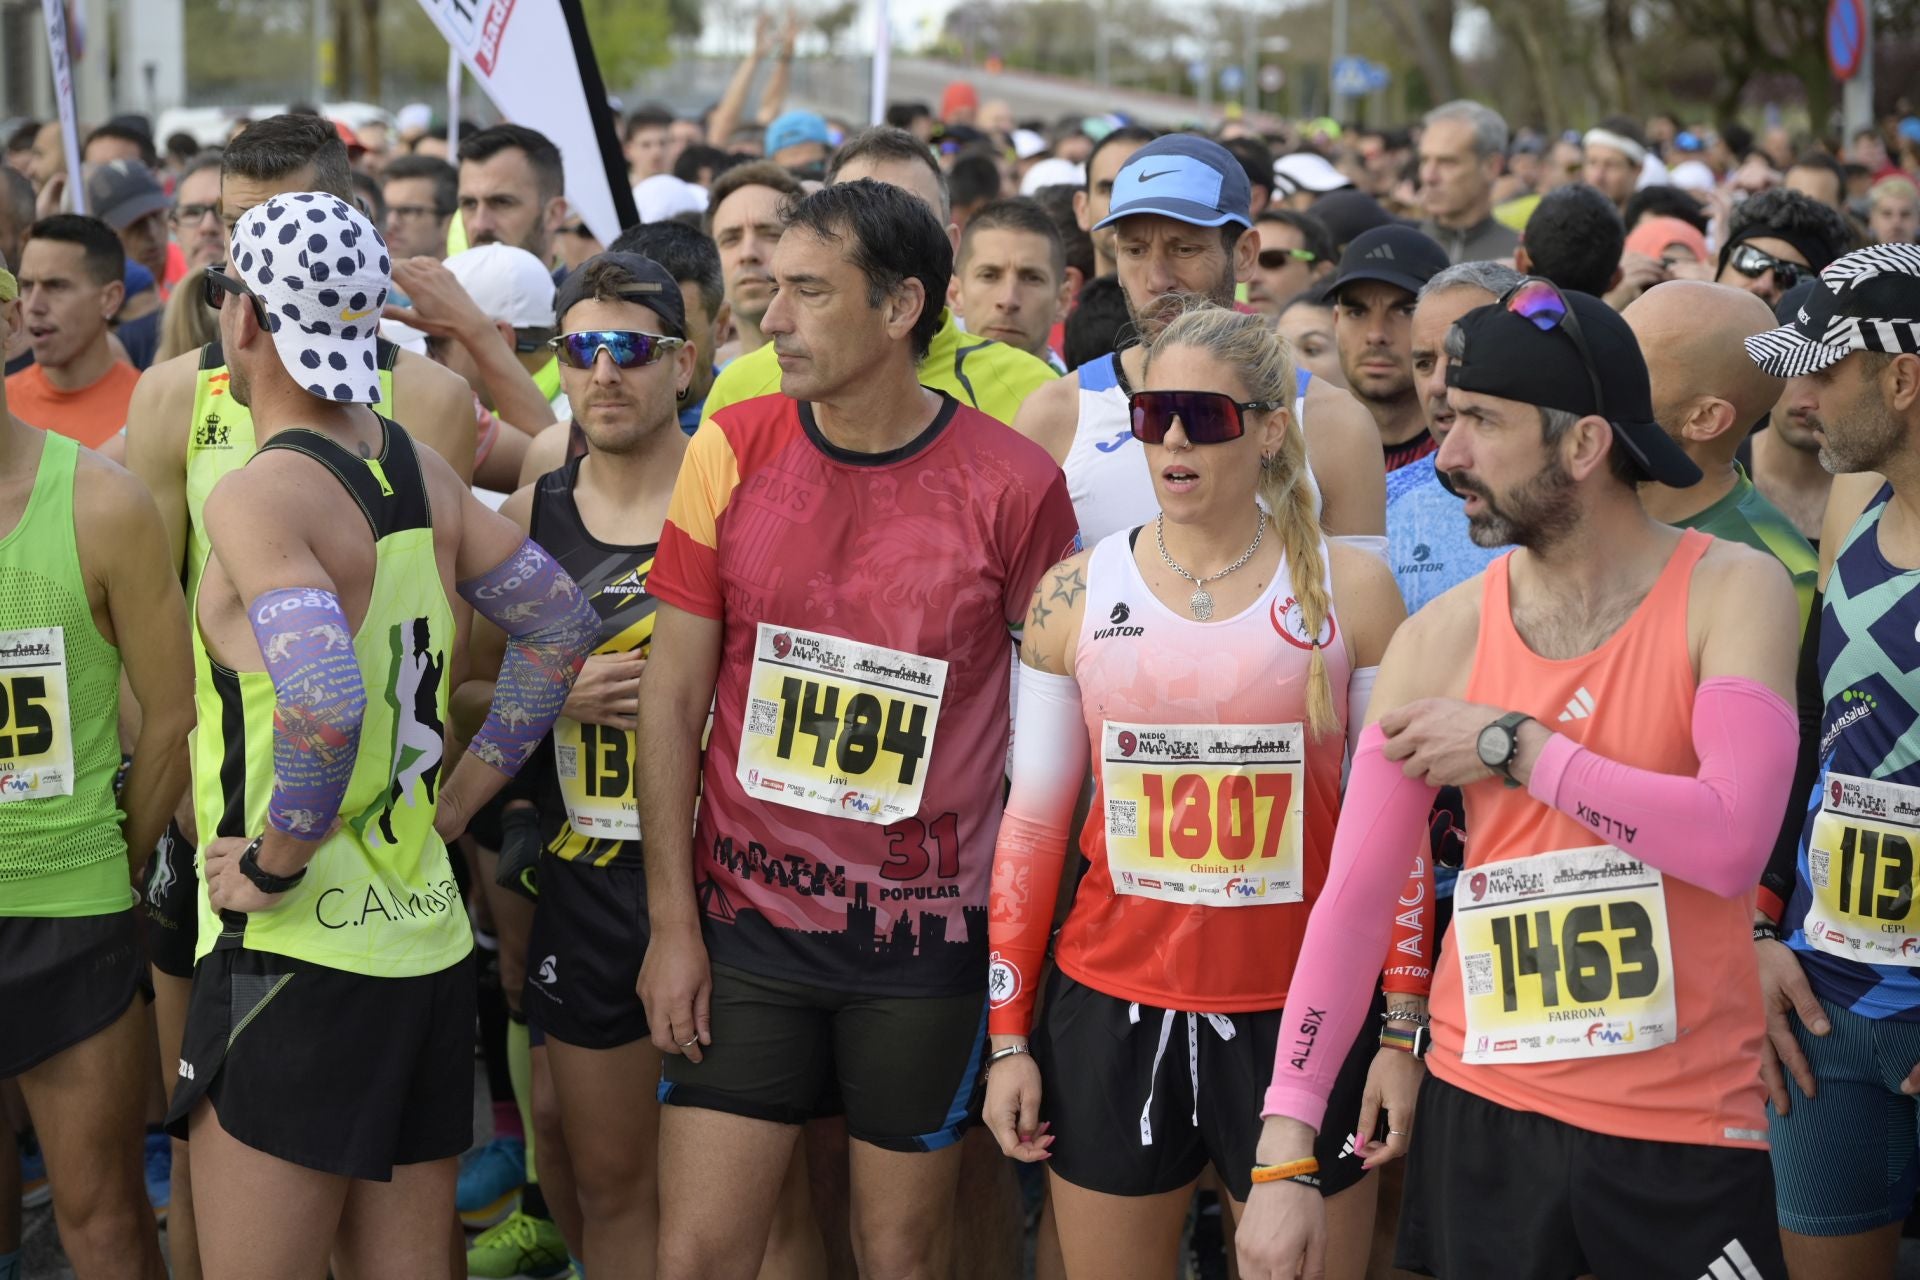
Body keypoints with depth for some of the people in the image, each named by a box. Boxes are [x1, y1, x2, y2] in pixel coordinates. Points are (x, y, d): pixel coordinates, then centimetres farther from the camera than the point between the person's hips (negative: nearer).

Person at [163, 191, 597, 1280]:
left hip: (298, 952, -8)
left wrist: (274, 864, -16)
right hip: (429, 940, 8)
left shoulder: (258, 498, -16)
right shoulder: (421, 471, 7)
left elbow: (326, 705, -31)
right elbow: (562, 623, 15)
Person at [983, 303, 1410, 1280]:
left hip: (1297, 1014, -1)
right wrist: (1008, 1036, 4)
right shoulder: (1075, 594, 4)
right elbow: (1032, 826, 7)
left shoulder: (1349, 591, 0)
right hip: (1111, 1010, 2)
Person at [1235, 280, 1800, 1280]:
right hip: (1482, 1114, 2)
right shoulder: (1440, 639, -1)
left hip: (1687, 1126, -2)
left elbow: (1732, 843, -21)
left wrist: (1513, 746, -17)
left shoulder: (1731, 592, -8)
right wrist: (1285, 1152, -8)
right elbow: (1353, 897, -2)